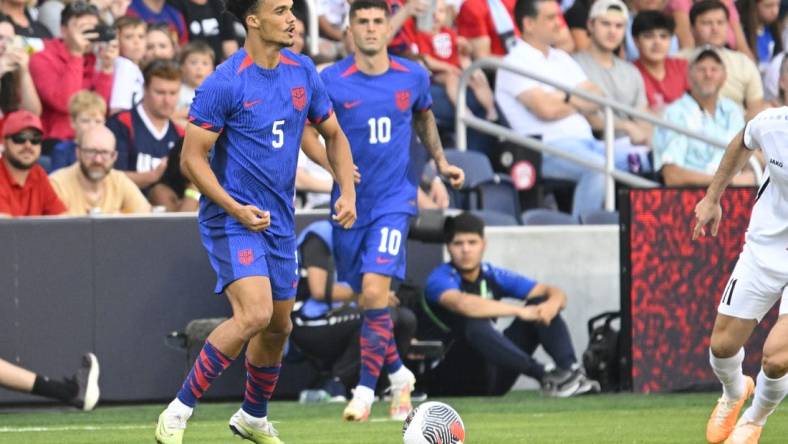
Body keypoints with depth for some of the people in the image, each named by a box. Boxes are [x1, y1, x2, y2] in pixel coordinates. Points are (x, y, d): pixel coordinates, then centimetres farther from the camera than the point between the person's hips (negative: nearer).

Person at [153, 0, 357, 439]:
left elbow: (334, 135, 16)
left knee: (279, 326, 15)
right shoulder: (225, 83, -16)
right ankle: (179, 412, -14)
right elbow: (192, 159, -13)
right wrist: (235, 209, -24)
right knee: (255, 315, -24)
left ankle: (254, 417, 38)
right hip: (232, 219, -7)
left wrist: (348, 192, 1)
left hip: (280, 222, 7)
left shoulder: (303, 73, 4)